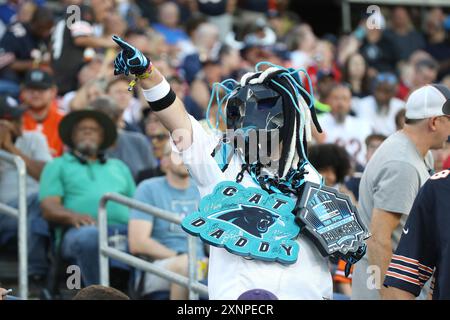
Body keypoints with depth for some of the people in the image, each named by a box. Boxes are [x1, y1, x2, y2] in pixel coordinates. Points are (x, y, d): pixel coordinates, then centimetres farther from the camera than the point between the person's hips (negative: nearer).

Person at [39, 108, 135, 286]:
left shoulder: (119, 167, 36)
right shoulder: (58, 166, 25)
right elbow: (49, 208, 9)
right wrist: (72, 216, -14)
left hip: (126, 230, 3)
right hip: (81, 229, -3)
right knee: (88, 237, -41)